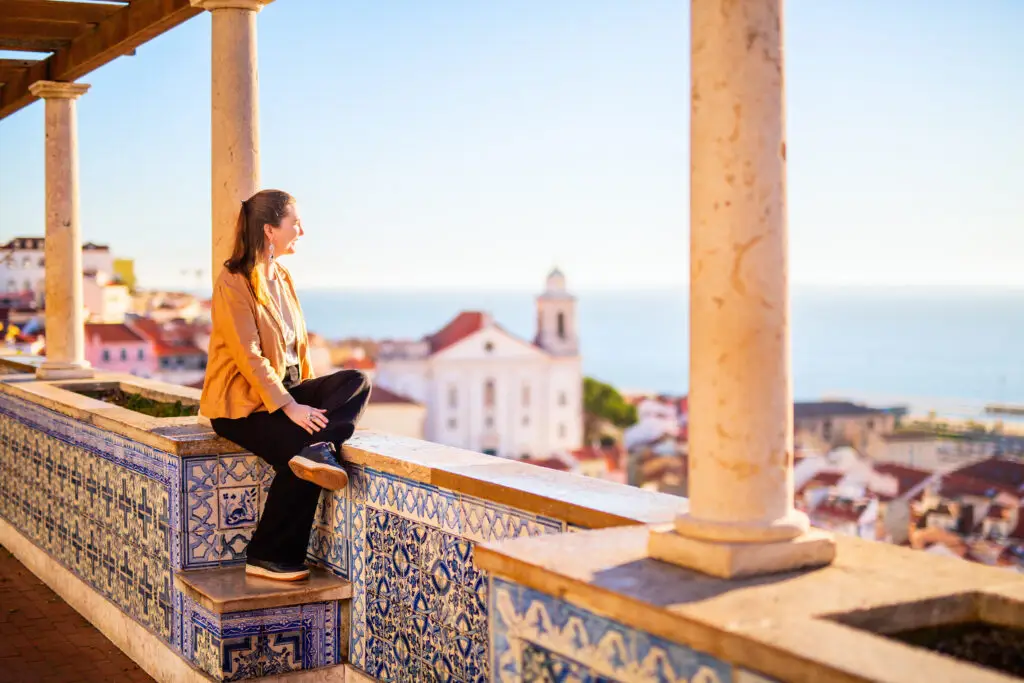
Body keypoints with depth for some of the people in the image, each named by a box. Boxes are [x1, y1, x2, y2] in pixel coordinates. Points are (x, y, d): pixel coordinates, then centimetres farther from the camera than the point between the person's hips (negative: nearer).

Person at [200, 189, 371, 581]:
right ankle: (267, 558, -17)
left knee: (356, 381, -15)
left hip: (285, 388, 8)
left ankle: (319, 449, -37)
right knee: (300, 457, -29)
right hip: (242, 402, -8)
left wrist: (311, 395, 2)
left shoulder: (282, 278, 13)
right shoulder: (233, 283, -13)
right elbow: (249, 357, -19)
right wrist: (290, 406, -25)